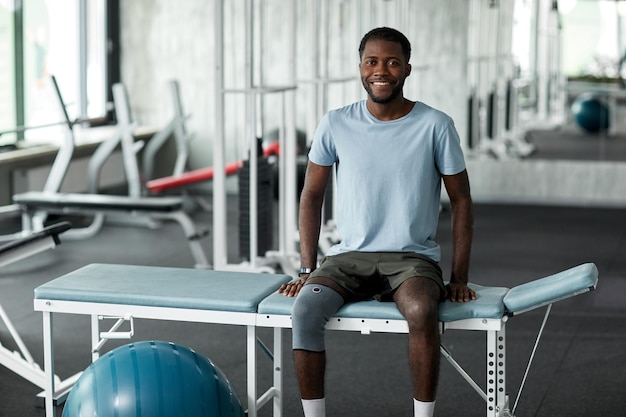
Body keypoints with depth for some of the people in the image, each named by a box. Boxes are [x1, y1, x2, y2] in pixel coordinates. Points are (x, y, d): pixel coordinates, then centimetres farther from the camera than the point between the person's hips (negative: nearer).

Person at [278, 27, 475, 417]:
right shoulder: (336, 124, 1)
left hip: (413, 258, -2)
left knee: (422, 311, -35)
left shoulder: (435, 125, -3)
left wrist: (460, 278, -2)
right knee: (305, 309, -28)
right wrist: (307, 270, 4)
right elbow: (312, 196, 10)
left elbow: (461, 201, 4)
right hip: (349, 256, 2)